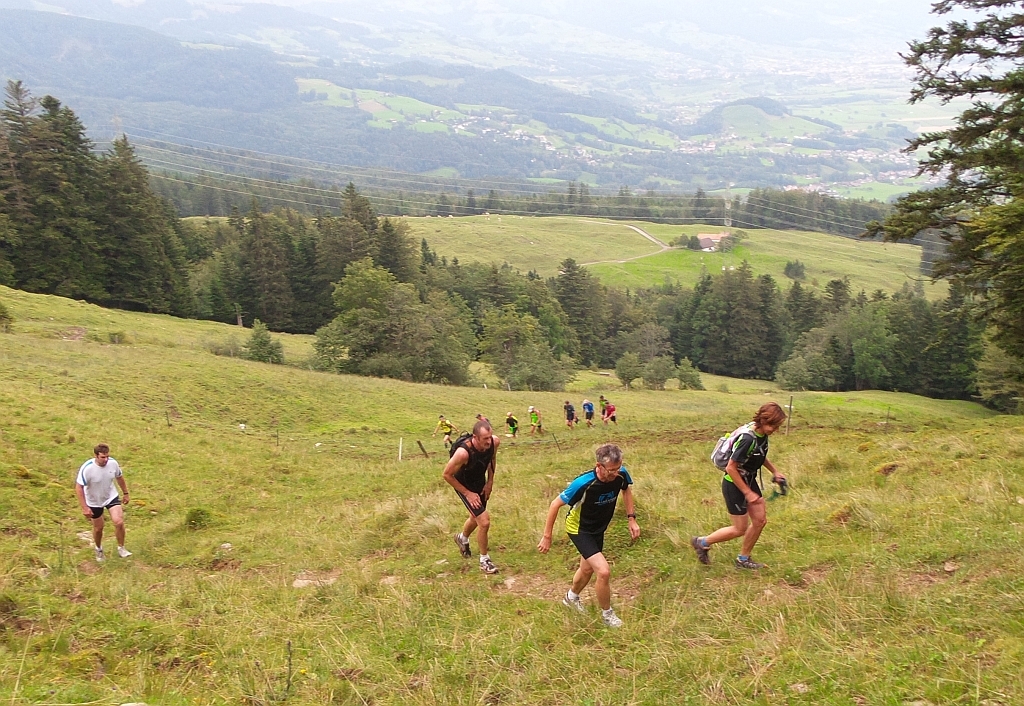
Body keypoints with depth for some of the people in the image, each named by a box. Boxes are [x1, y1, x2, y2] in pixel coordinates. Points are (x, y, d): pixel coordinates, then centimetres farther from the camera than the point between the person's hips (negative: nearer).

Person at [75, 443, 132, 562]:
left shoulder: (113, 463, -18)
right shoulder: (87, 468, -29)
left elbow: (119, 477, 3)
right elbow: (78, 487, -22)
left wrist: (125, 493, 12)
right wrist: (84, 508, -23)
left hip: (111, 497, 2)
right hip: (94, 502, -2)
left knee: (119, 522, -16)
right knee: (98, 528, 13)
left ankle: (121, 548, 6)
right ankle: (98, 549, 43)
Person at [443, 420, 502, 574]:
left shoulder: (495, 442, -24)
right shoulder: (463, 452, -40)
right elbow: (447, 475, -24)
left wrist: (490, 482, 0)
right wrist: (468, 494, -20)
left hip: (480, 482, 6)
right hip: (464, 485, -6)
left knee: (476, 517, 26)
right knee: (484, 522, -14)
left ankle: (462, 538, 59)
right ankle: (484, 560, 9)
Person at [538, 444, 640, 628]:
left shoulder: (621, 475, -23)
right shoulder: (584, 484, -38)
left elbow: (626, 489, 4)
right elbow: (555, 504, -25)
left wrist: (632, 519, -3)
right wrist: (547, 536, -19)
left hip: (598, 528, 6)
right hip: (579, 529, -6)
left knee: (588, 569, 27)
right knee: (604, 571, -18)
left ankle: (571, 597, 57)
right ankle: (607, 614, 9)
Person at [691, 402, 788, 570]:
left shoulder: (762, 433, -5)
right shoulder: (747, 439, -32)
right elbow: (731, 468, -28)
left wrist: (774, 471, 9)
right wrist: (747, 493, -22)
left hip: (749, 481, 9)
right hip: (734, 485, -8)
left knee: (760, 520, 9)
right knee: (740, 529, 2)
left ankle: (743, 559, 26)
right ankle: (702, 542, 19)